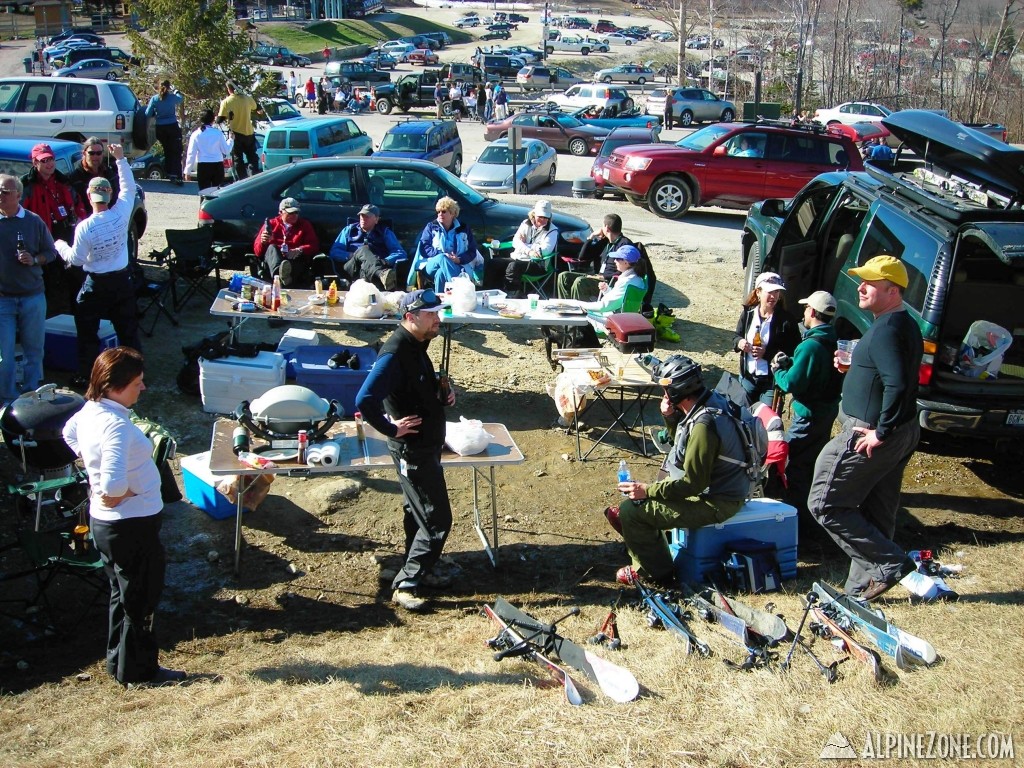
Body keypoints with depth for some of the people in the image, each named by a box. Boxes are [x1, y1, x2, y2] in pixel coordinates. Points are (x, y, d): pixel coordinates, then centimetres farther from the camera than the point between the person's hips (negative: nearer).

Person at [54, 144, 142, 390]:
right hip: (123, 280, 3)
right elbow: (129, 187, 6)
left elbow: (76, 259, -9)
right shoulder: (121, 214, -12)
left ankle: (86, 377, 16)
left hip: (96, 285, -3)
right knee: (128, 330, 12)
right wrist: (121, 159, 9)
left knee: (87, 332, 11)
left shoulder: (84, 227, -19)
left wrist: (60, 246, 10)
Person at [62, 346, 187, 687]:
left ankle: (119, 662, 37)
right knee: (140, 601, 8)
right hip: (132, 525, -9)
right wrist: (117, 497, -19)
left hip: (104, 522, 9)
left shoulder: (88, 412, -1)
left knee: (123, 594, 23)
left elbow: (69, 434, 23)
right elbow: (113, 484, -40)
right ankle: (138, 671, 23)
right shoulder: (116, 425, -29)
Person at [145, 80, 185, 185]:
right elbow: (181, 98, 20)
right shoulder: (173, 97, -4)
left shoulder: (154, 99, -2)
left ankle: (169, 173, 24)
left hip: (160, 128, 3)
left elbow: (148, 114, -1)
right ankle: (176, 176, -17)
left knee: (167, 151, 18)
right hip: (172, 126, -3)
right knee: (176, 152, -5)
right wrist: (175, 91, 36)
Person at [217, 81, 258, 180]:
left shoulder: (226, 102, -12)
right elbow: (255, 108, 16)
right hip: (249, 133, 3)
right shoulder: (247, 98, -3)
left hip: (236, 134, -3)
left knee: (238, 159, 6)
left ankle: (243, 180, 4)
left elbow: (220, 119, -12)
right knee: (252, 157, 14)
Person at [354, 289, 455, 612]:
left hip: (427, 445, 10)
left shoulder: (417, 346, 5)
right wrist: (391, 428, -23)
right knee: (437, 520, -4)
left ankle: (419, 567, 39)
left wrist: (443, 391, 4)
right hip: (413, 450, -10)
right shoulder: (394, 354, -26)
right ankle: (405, 585, 6)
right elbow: (365, 400, -34)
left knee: (419, 512, 22)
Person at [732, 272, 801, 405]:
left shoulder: (786, 320, -13)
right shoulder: (748, 313, -1)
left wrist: (767, 353, -23)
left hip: (772, 381, -4)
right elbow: (736, 337, 12)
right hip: (747, 377, 4)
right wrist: (739, 342, -13)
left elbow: (794, 352, -13)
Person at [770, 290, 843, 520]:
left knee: (795, 462, -1)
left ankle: (797, 511, 4)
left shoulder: (810, 345, -25)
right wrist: (789, 362, 2)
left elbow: (792, 383, -24)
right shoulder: (833, 342, 4)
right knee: (815, 458, 22)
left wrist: (778, 371, -5)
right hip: (828, 410, 10)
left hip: (809, 414, -10)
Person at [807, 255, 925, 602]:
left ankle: (890, 563, -2)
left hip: (870, 436, -10)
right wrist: (853, 368, 9)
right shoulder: (906, 325, 12)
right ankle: (862, 587, 23)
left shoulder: (886, 329, -20)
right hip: (903, 431, 10)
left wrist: (880, 432, -25)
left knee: (825, 504, -2)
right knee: (876, 514, 15)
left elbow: (897, 385, -31)